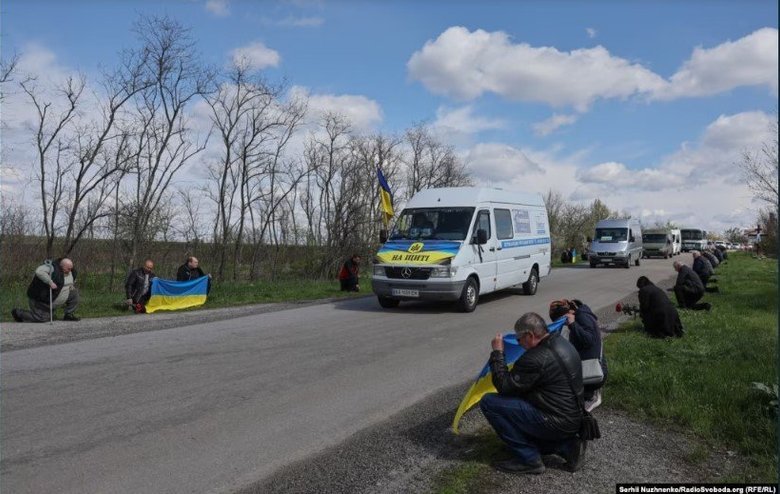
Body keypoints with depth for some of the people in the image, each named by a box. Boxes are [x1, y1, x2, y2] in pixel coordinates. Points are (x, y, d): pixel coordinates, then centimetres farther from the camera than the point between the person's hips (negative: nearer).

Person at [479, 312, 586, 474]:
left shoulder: (536, 358, -25)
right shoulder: (562, 343, 5)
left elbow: (504, 386, -17)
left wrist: (497, 353, -10)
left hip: (557, 423, -10)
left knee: (489, 402, -11)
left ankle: (528, 460, -3)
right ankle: (567, 446, 13)